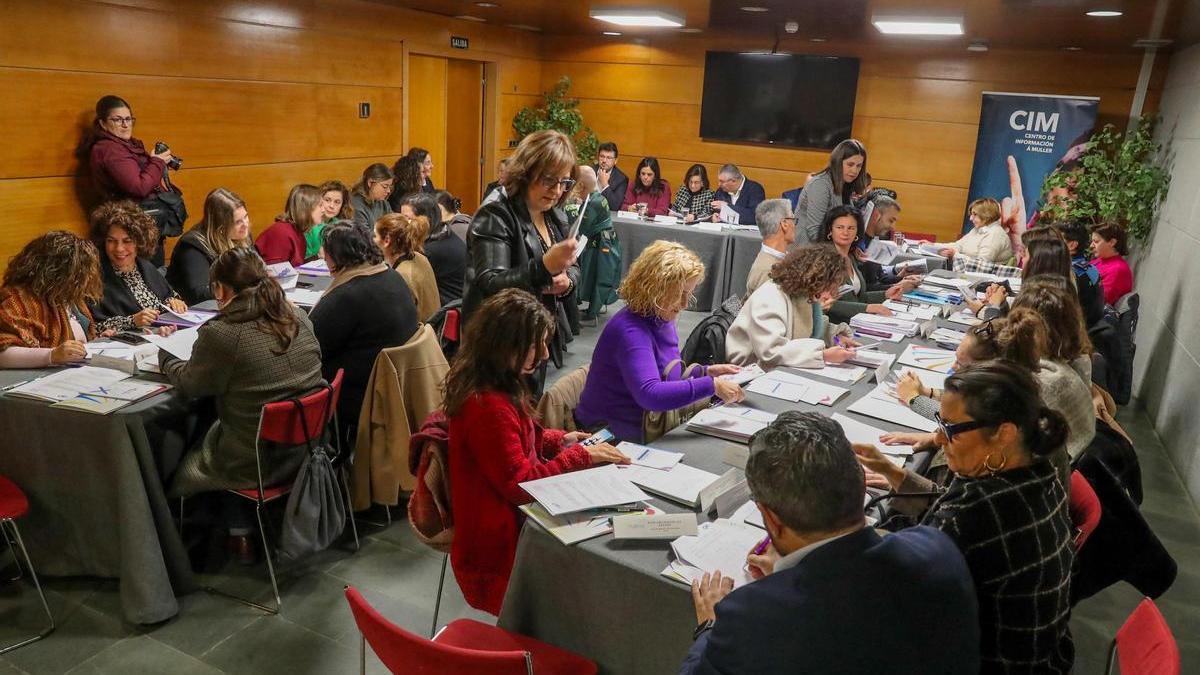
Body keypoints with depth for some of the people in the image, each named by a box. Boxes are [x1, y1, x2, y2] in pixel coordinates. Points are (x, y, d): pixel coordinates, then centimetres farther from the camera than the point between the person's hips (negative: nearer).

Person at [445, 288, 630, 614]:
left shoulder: (494, 384, 2)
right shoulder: (488, 406, -28)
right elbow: (519, 483, -23)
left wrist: (559, 440, 4)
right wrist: (581, 456, -16)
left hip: (509, 509, 9)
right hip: (497, 541, -9)